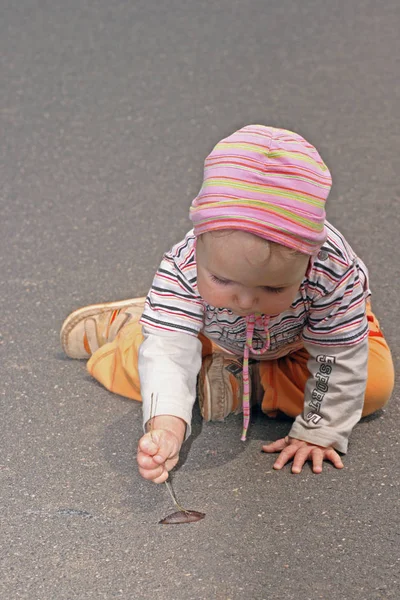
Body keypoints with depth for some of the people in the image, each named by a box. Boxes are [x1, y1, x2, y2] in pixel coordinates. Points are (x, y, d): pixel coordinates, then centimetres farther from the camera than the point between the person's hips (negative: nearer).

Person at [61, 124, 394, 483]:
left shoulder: (334, 272, -45)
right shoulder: (183, 268, -42)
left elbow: (340, 361, -33)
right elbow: (169, 351, -46)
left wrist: (318, 433, -32)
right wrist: (166, 426, -63)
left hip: (311, 333, 1)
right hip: (213, 337, 0)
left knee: (375, 384, -20)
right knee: (133, 360, -8)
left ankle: (242, 385, -13)